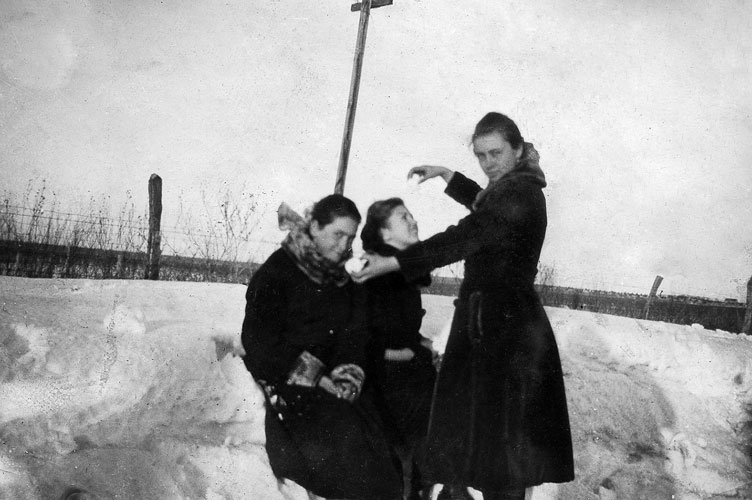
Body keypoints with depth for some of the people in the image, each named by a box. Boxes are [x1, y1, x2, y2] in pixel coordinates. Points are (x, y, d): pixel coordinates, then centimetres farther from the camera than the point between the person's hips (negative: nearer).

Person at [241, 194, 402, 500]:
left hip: (331, 386, 5)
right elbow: (259, 341, -9)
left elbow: (355, 337, 12)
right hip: (284, 384, -5)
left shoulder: (346, 282, 16)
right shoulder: (276, 272, -1)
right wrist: (316, 379, -13)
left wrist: (348, 376, -9)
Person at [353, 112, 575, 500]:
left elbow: (464, 238, -25)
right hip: (490, 321, 10)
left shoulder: (520, 193, -16)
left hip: (505, 327, -10)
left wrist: (395, 262, -26)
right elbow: (485, 207, 38)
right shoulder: (514, 188, 14)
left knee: (502, 439, -3)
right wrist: (447, 176, 33)